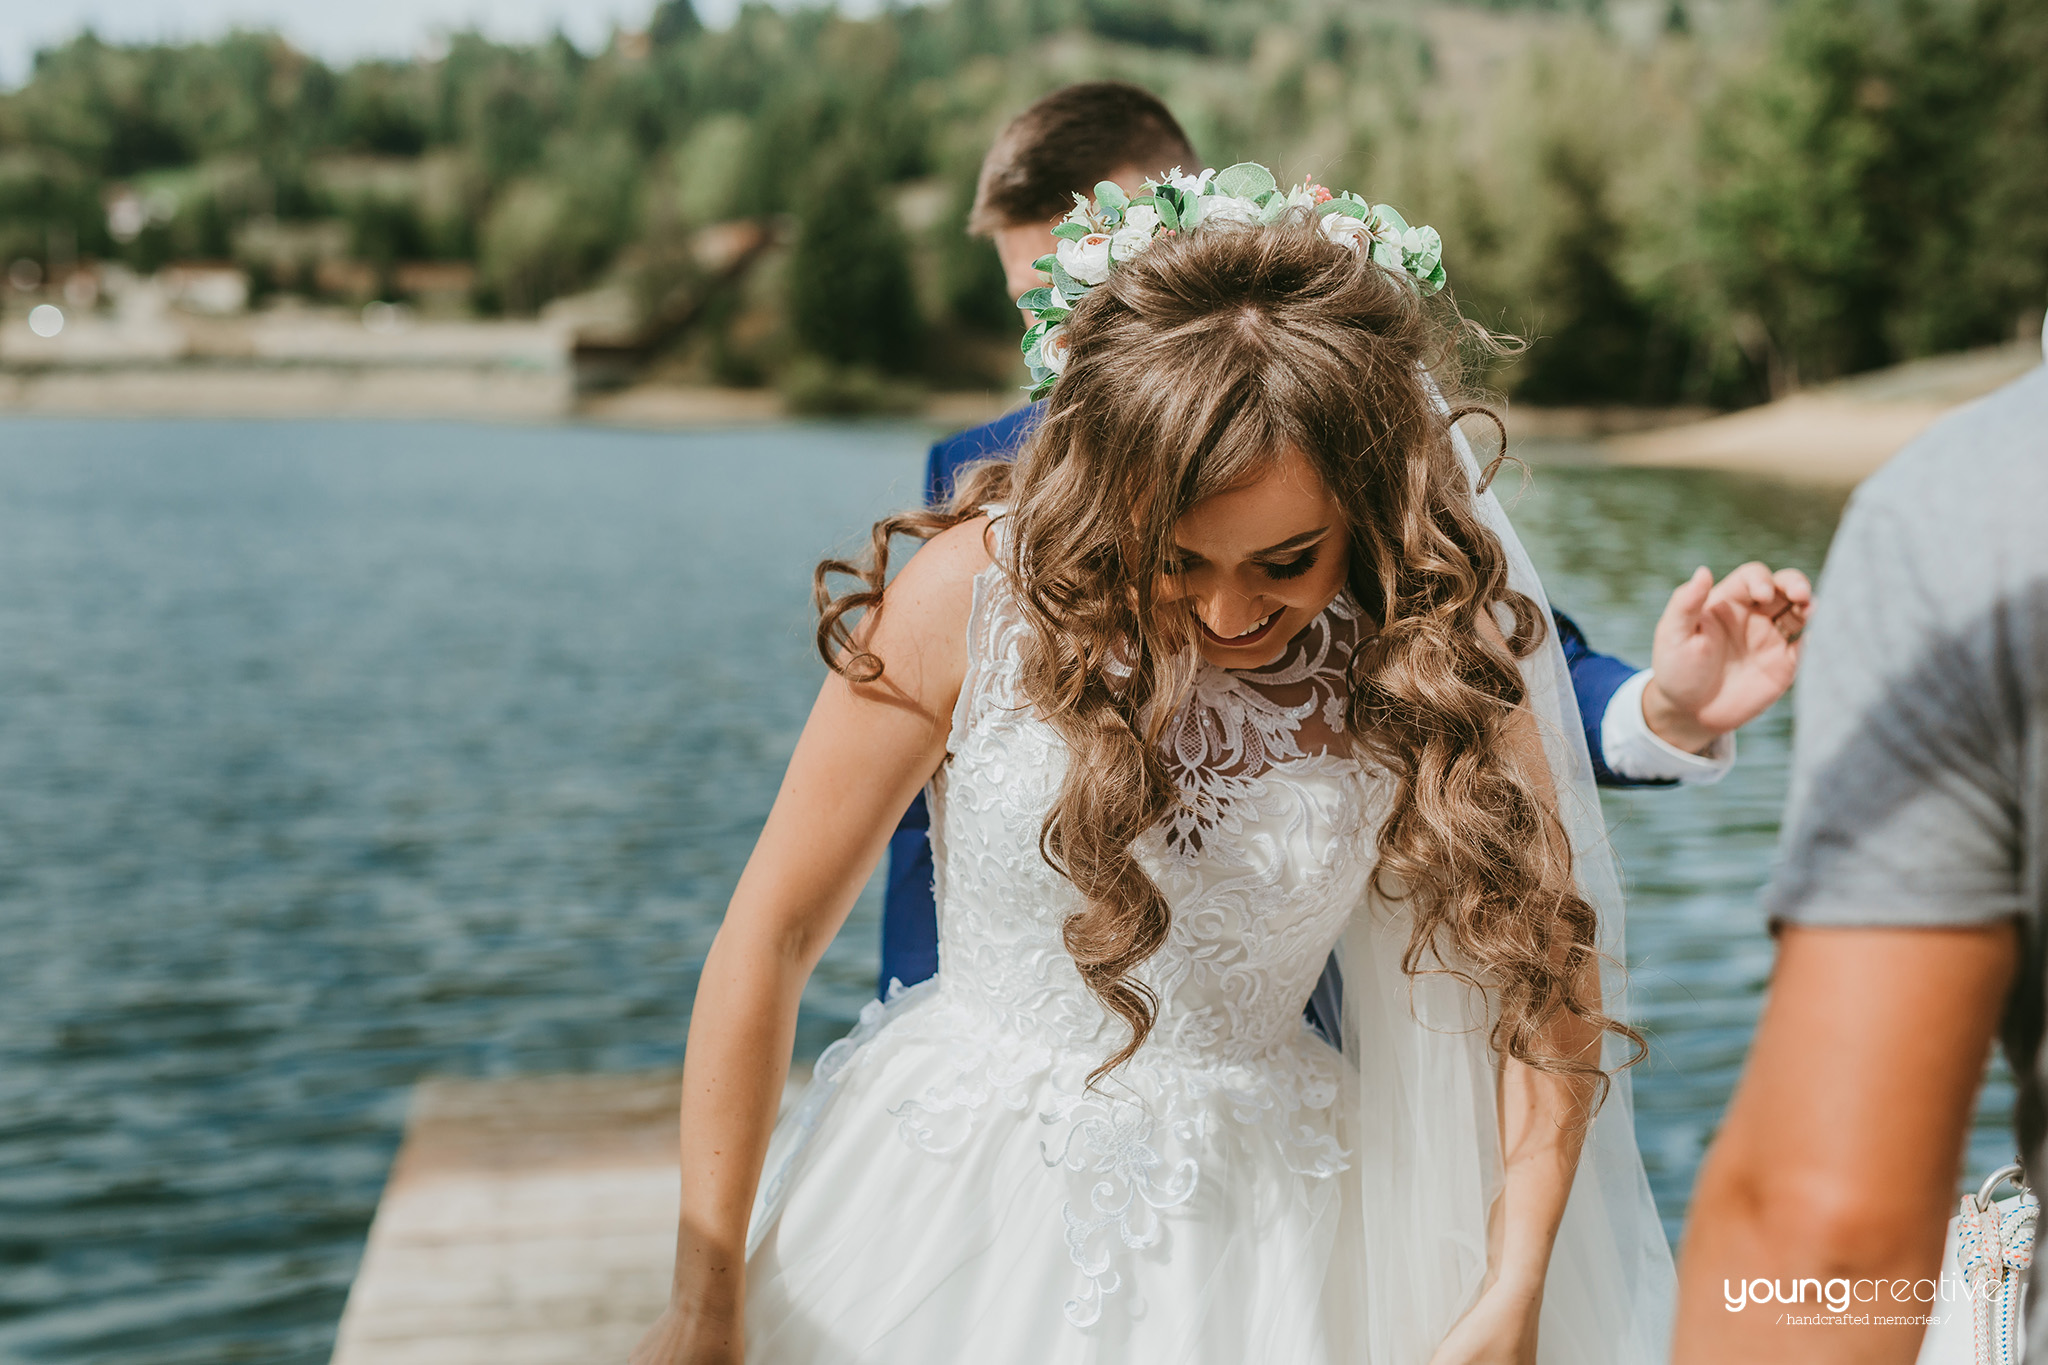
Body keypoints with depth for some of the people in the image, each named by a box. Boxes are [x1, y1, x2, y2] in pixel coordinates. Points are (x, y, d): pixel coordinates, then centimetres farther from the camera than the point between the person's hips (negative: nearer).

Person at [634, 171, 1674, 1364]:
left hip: (1252, 1235, 1)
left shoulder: (1423, 649, -12)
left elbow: (1546, 971, -4)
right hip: (950, 1209, 0)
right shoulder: (979, 589, -17)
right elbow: (773, 933, -11)